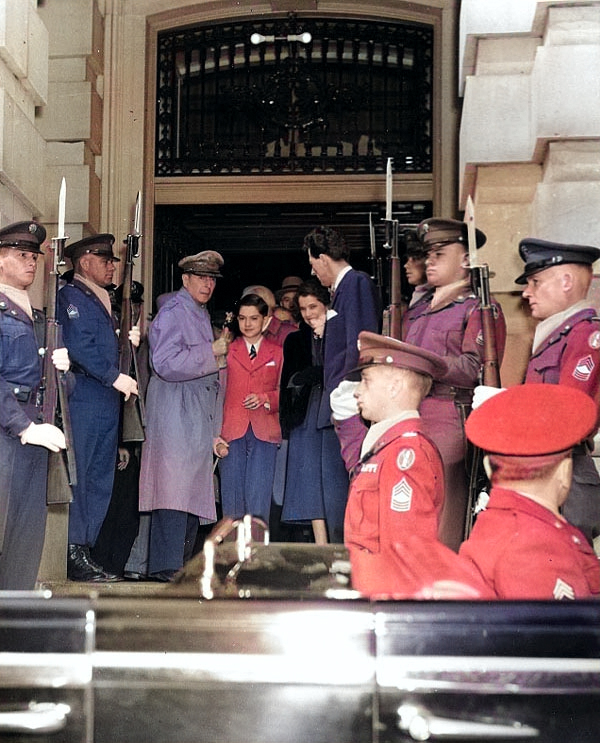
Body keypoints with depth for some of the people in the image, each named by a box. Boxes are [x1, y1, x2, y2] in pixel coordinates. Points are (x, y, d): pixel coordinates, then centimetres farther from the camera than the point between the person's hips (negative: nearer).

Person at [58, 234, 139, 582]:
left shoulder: (103, 301, 23)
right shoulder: (71, 296, -5)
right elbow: (80, 347, -16)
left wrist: (127, 340, 7)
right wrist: (116, 377, -17)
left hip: (107, 403, 9)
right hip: (84, 400, -9)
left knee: (101, 481, 9)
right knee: (78, 476, -7)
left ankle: (84, 551, 14)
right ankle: (73, 553, -3)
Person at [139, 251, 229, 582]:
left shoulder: (201, 314, 21)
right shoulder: (173, 312, -8)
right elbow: (166, 363, -19)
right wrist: (211, 351, -15)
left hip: (198, 415, 9)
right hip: (174, 414, -9)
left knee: (193, 488, 8)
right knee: (174, 486, -13)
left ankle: (181, 561, 13)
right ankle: (166, 565, -12)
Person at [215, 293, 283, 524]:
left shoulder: (278, 353, 14)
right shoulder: (227, 350, 13)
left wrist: (265, 399, -9)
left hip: (264, 435, 0)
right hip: (232, 434, 1)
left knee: (259, 500, -7)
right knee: (232, 498, -2)